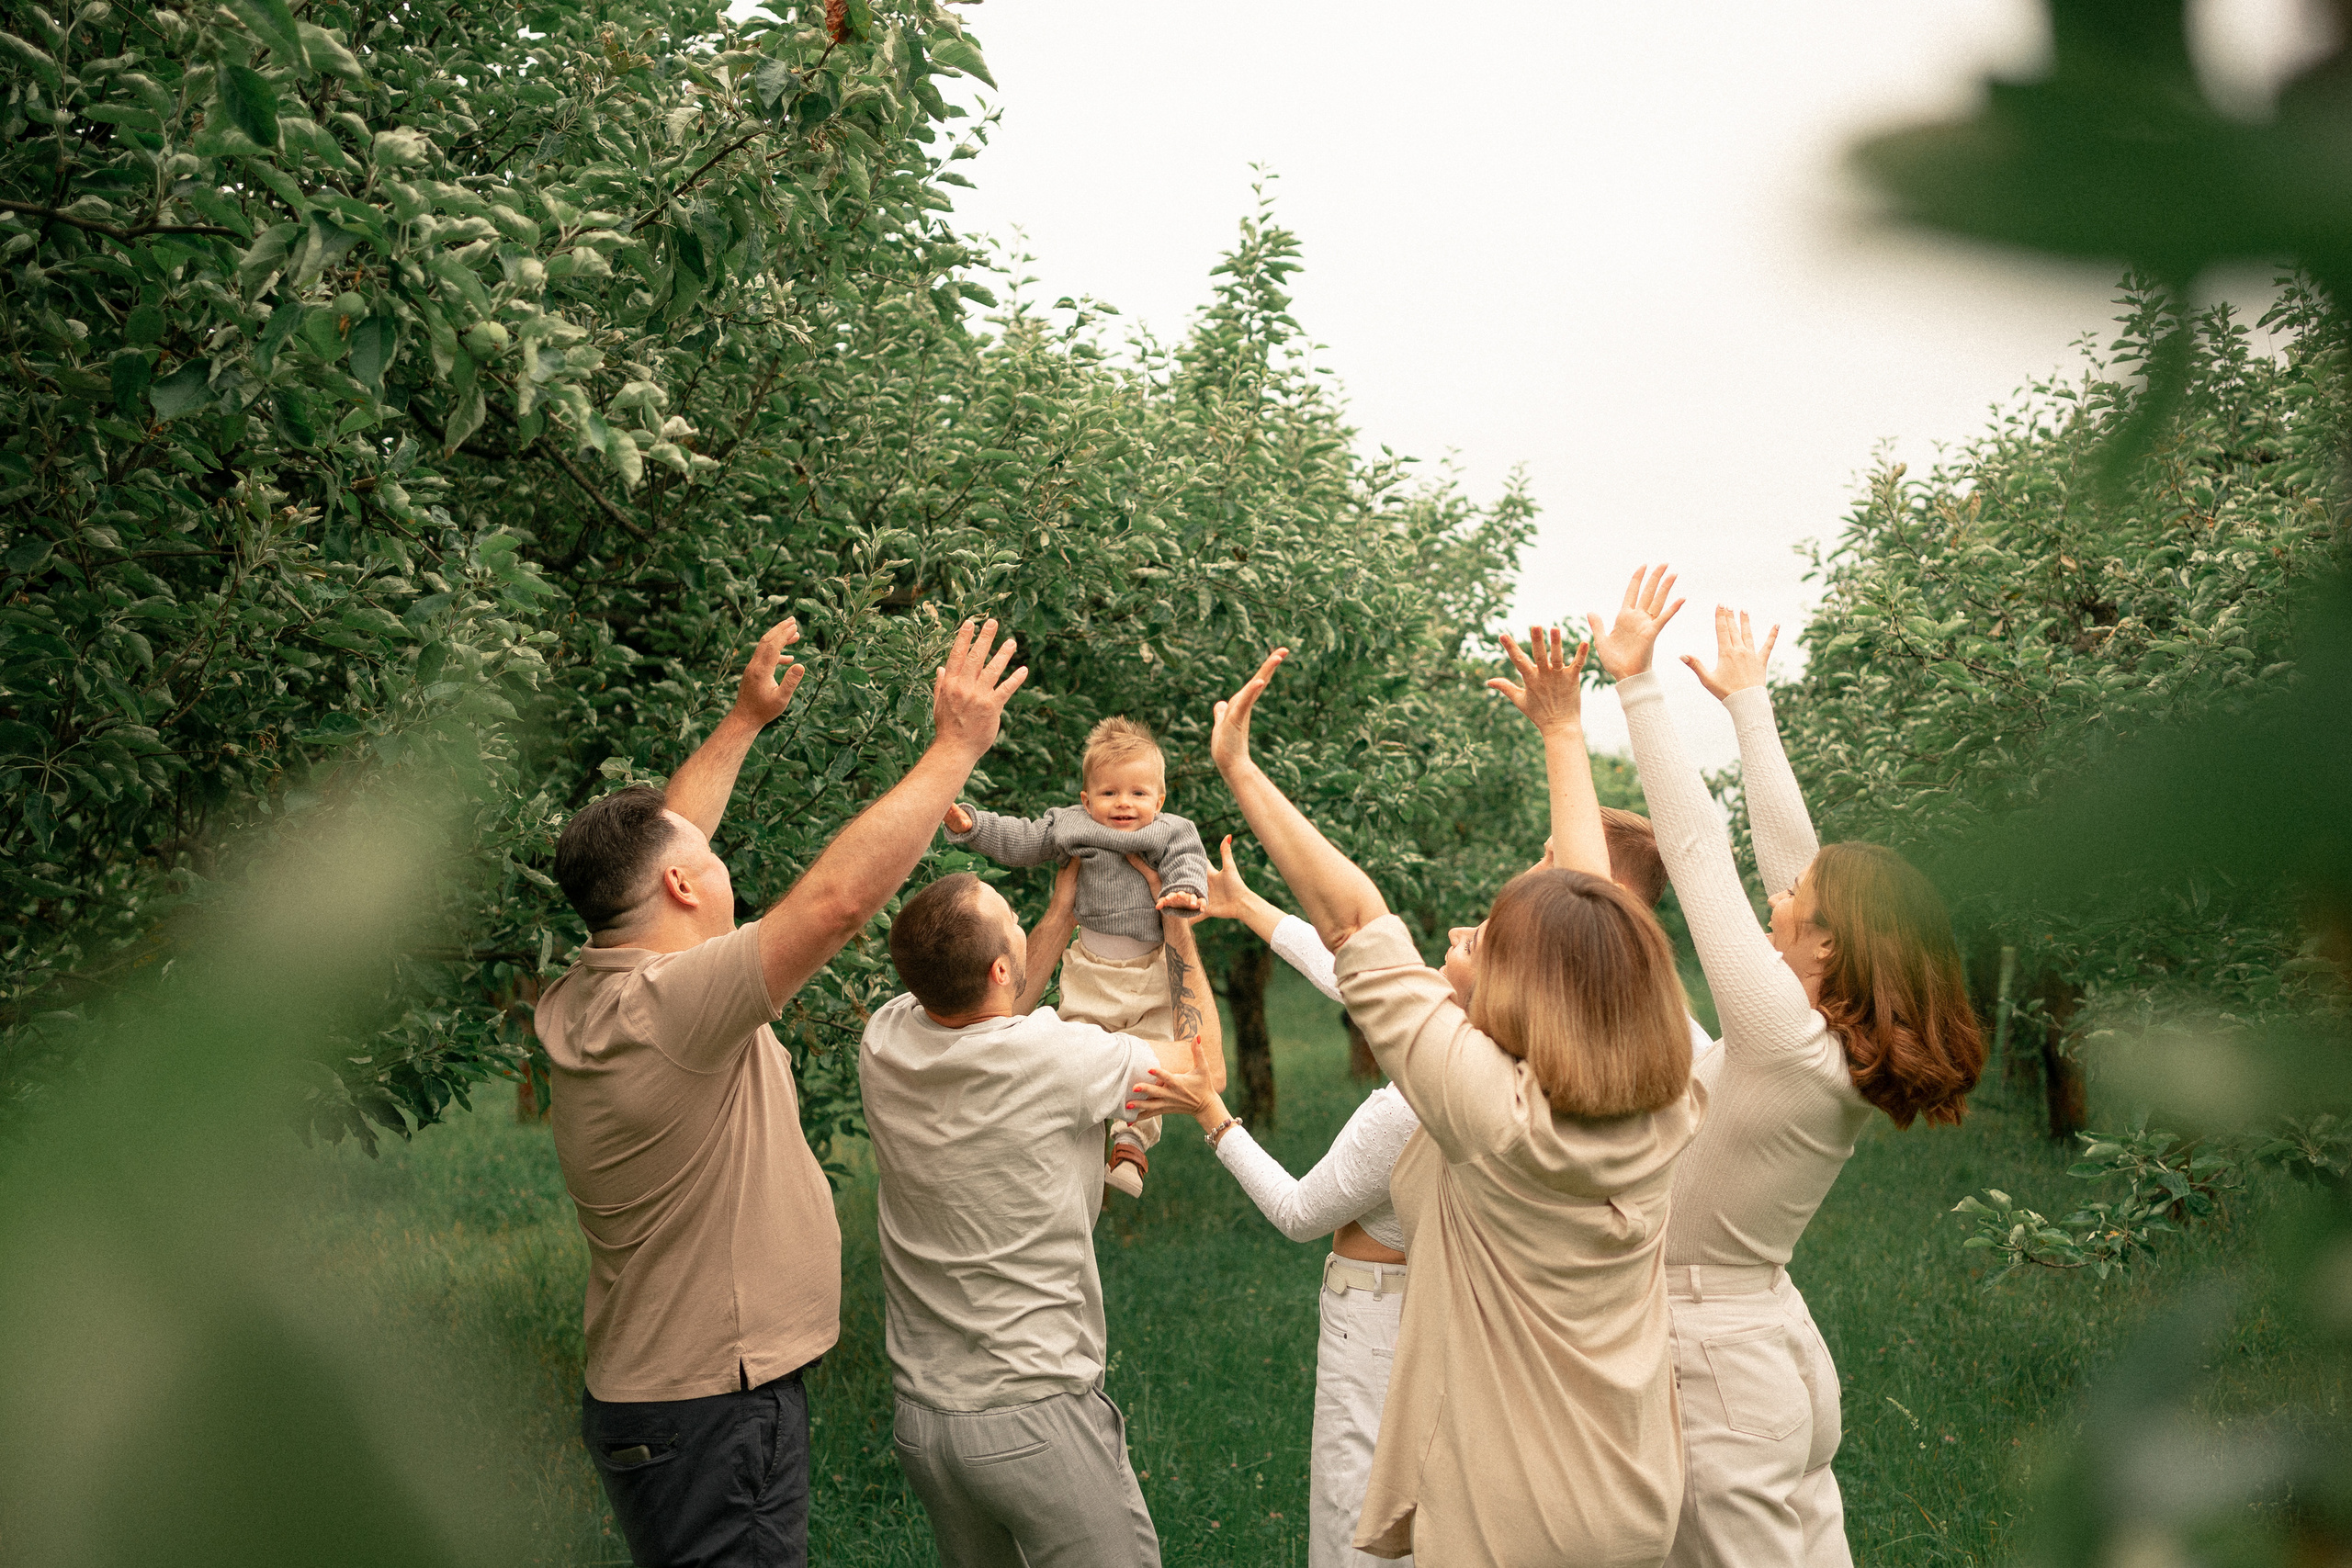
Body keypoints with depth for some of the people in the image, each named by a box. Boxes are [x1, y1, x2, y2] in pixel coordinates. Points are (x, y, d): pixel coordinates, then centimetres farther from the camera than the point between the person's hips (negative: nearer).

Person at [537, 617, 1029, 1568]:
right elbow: (839, 898, -32)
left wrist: (746, 720, 24)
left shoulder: (577, 1003, 3)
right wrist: (956, 746, -23)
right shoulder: (662, 1006, -25)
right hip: (714, 1413, -10)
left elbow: (650, 848, 17)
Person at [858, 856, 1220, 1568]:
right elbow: (1201, 1053, -3)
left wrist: (1062, 913, 20)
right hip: (1038, 1419, -6)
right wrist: (1176, 920, 7)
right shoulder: (1060, 1056, -22)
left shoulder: (884, 1042, -7)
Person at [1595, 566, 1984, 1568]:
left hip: (1720, 1370, -8)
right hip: (1781, 1345, 8)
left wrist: (1636, 685, -20)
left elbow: (1699, 850, -23)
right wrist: (1747, 700, 12)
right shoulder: (1853, 1053, -2)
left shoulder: (1786, 1036, -23)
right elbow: (1789, 846, 5)